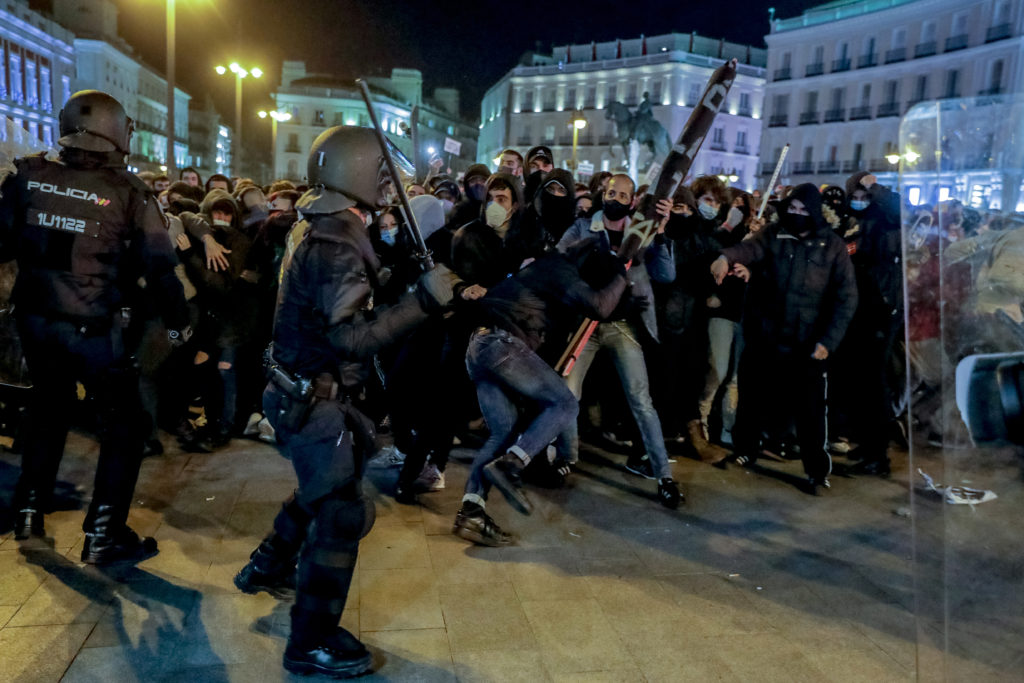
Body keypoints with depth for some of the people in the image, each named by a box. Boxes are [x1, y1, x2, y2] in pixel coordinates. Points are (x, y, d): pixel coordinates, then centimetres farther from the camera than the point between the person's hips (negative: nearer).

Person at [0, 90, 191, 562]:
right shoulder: (128, 194, -11)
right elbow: (159, 266, -8)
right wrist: (178, 323, 4)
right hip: (92, 329, -5)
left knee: (48, 408, 27)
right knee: (125, 425, 8)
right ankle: (103, 535, 9)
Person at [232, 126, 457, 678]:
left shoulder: (326, 229, 8)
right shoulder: (337, 243, -24)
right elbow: (350, 337, -32)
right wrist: (422, 301, -35)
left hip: (306, 392, 10)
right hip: (312, 399, -10)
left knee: (323, 487, 28)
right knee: (341, 513, -2)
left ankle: (268, 567, 47)